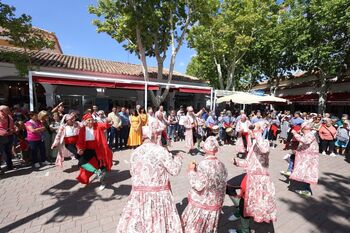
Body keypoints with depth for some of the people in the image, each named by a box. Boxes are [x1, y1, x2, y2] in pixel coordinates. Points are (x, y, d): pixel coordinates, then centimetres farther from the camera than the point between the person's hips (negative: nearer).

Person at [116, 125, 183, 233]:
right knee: (159, 224, 17)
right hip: (158, 195, -4)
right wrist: (178, 158, 6)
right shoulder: (160, 150, -17)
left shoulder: (135, 152, -2)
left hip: (138, 194, 4)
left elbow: (132, 172, 11)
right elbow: (175, 170, -12)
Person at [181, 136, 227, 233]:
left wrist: (191, 171, -15)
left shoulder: (204, 164, -26)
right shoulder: (221, 165, -4)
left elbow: (198, 186, -24)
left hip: (201, 204, -6)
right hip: (215, 203, 7)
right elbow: (223, 186, 6)